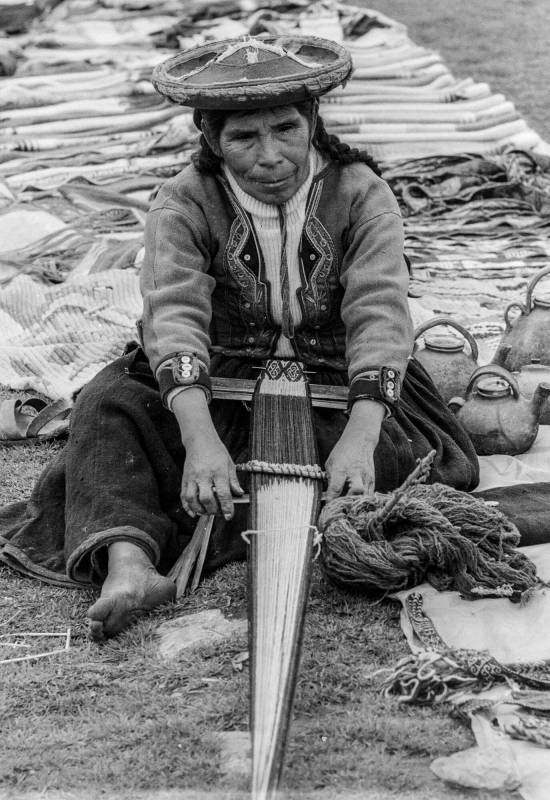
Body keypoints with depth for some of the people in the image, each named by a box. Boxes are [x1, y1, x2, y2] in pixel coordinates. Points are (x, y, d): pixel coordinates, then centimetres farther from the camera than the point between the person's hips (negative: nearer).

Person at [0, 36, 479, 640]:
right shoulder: (182, 204, -9)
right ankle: (127, 562, -44)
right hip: (219, 386, 0)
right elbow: (173, 313, -25)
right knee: (107, 407, -23)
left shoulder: (359, 193, -9)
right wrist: (200, 437, -43)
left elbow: (380, 311, -22)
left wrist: (360, 436, -39)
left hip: (336, 386, 0)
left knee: (395, 450, -30)